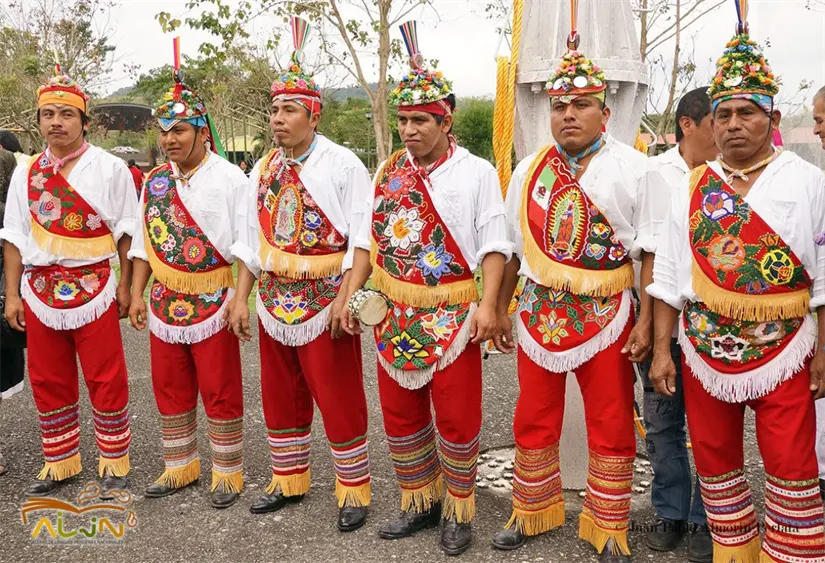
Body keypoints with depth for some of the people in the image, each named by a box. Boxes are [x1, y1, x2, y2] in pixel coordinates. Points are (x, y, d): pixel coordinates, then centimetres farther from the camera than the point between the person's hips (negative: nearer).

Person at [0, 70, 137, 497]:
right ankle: (59, 463, 29)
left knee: (106, 381, 2)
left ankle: (114, 464, 18)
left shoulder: (110, 168, -2)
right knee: (48, 382, 12)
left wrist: (125, 285, -4)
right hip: (40, 289, 4)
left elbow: (127, 231, -1)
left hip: (94, 288, -4)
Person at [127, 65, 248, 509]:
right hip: (165, 302, 6)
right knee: (169, 389, 14)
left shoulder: (229, 179, -8)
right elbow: (143, 242, 14)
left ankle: (228, 473, 18)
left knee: (220, 392, 3)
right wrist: (137, 295, 9)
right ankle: (180, 465, 30)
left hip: (213, 302, -5)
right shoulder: (154, 182, 8)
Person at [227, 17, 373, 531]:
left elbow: (362, 238, -14)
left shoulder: (342, 164, -10)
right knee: (280, 398, 16)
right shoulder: (264, 169, 9)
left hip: (324, 302, -6)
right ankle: (288, 482, 33)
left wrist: (343, 301, -20)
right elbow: (250, 238, 12)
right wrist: (242, 298, 6)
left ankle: (354, 492, 18)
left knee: (340, 401, 2)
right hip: (275, 303, 6)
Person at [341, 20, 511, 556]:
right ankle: (419, 503, 32)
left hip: (453, 316, -4)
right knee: (400, 416, 13)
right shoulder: (387, 173, 8)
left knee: (457, 419, 4)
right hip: (395, 314, 5)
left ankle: (460, 511, 25)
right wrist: (351, 294, 2)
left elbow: (494, 245, -8)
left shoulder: (478, 172, -4)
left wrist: (488, 304, -18)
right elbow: (370, 238, 11)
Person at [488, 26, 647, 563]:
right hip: (539, 312, 3)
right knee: (534, 418, 13)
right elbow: (513, 247, 13)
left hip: (607, 314, -3)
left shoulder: (633, 169, -5)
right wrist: (501, 309, 11)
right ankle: (532, 511, 33)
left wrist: (646, 323, -11)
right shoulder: (529, 171, 7)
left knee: (611, 427, 6)